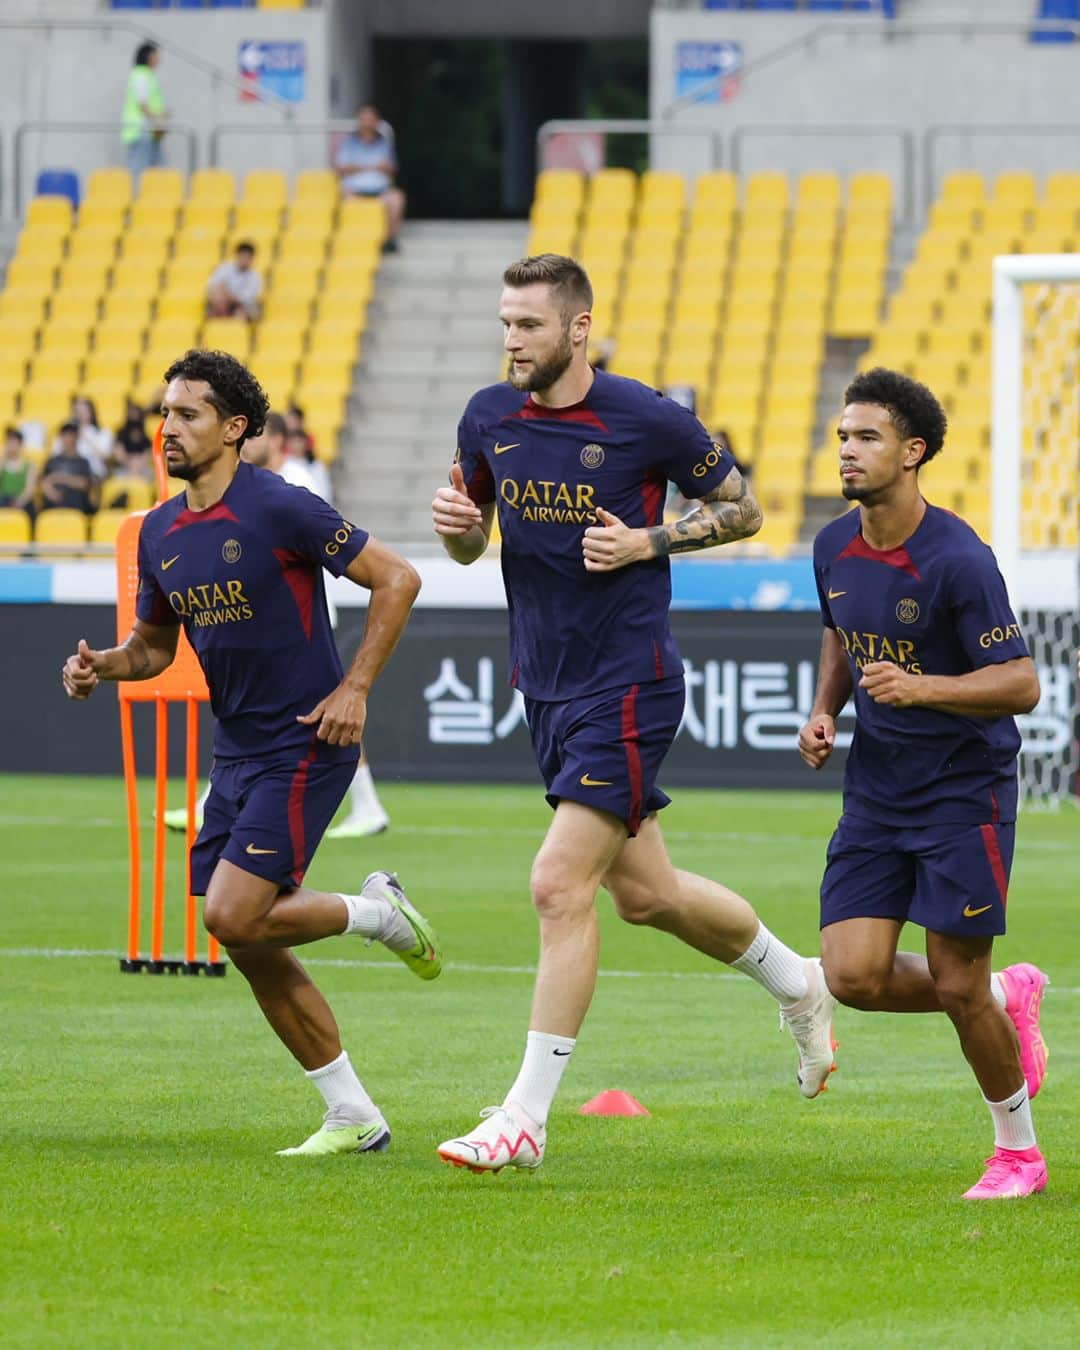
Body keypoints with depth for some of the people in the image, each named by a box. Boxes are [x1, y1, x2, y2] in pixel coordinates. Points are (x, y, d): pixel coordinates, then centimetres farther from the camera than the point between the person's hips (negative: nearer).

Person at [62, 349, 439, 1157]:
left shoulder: (281, 510, -14)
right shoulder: (160, 533, 7)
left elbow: (397, 579, -11)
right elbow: (154, 643, 21)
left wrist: (355, 688, -15)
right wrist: (104, 665, -1)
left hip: (305, 745, -8)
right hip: (236, 751, 8)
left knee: (234, 917, -18)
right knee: (250, 947, 4)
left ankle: (378, 913, 8)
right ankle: (353, 1117, 14)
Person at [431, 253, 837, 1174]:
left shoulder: (645, 420, -12)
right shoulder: (489, 419, 4)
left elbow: (743, 508, 0)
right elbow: (471, 542, 16)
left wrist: (649, 542, -14)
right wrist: (457, 522, -7)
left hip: (627, 686, -7)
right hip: (546, 686, 7)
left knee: (561, 885, -14)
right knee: (646, 893, 15)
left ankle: (527, 1117, -10)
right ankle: (800, 984, 40)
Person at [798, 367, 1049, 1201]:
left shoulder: (957, 560, -19)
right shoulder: (834, 549, 2)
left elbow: (1021, 684, -19)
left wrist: (921, 689, -32)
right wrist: (826, 711, 6)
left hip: (966, 790, -6)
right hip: (876, 789, 6)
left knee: (957, 986, -6)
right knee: (855, 976, -7)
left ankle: (1019, 1151, 15)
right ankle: (1009, 995, 21)